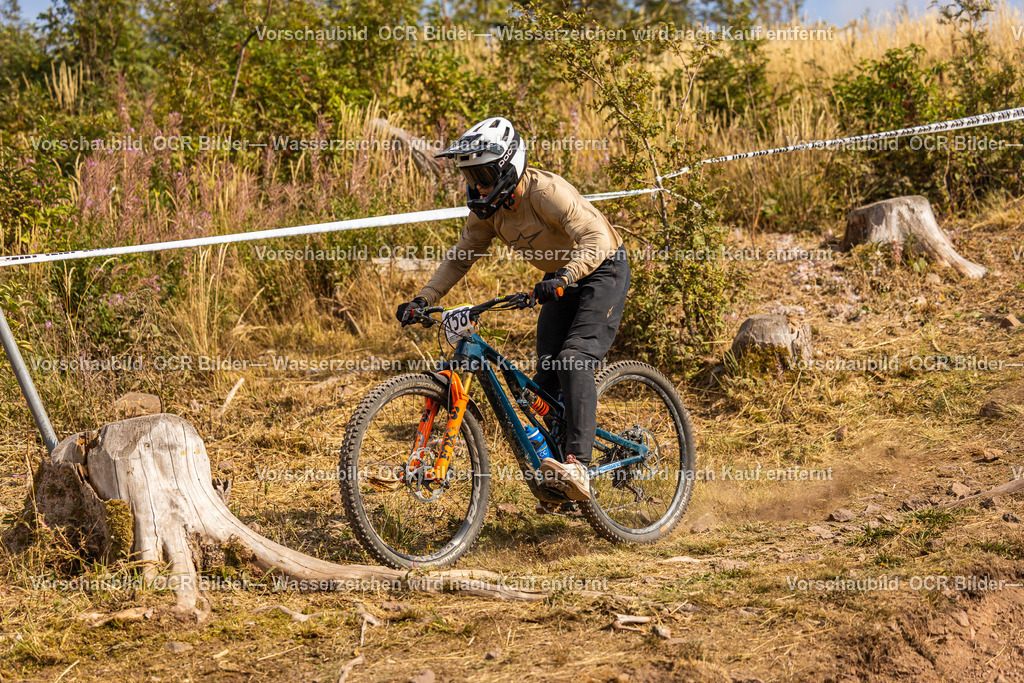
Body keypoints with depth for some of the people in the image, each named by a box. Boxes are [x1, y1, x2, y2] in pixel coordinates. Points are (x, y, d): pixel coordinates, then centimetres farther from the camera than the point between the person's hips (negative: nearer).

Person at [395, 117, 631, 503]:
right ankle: (556, 487, 10)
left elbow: (597, 239, -40)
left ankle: (578, 467, -34)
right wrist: (423, 299, -11)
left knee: (574, 360, -27)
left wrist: (562, 278, -56)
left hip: (602, 270, -8)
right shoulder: (488, 208, -7)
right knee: (546, 377, 1)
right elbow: (460, 257, 1)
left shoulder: (546, 192, -30)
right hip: (561, 280, 8)